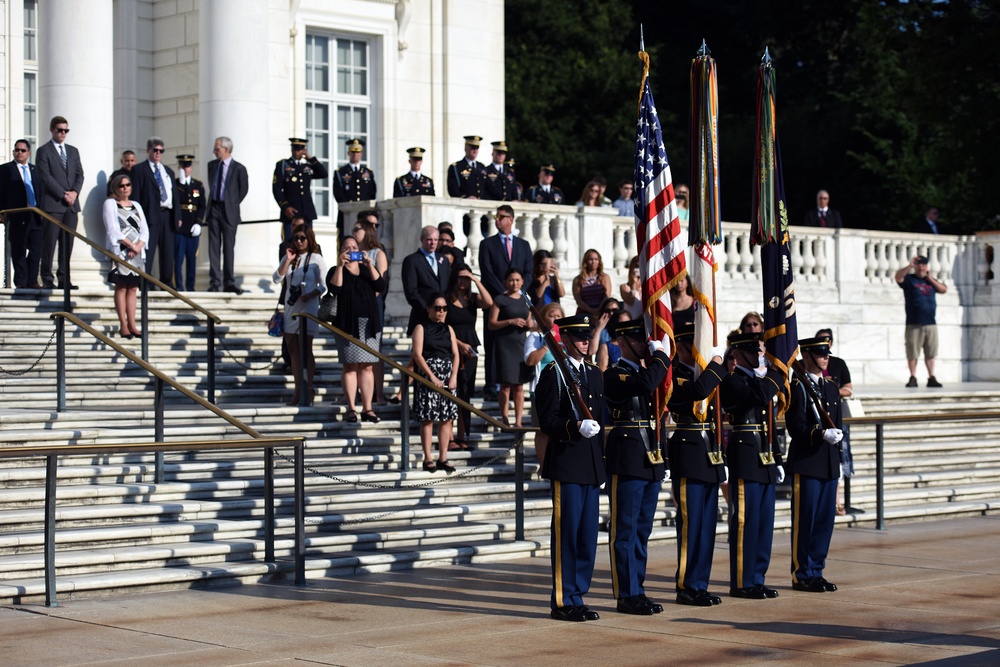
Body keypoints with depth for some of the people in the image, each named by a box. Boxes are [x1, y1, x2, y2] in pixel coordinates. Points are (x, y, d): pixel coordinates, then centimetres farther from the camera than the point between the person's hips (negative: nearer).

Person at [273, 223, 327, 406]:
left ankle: (308, 391, -2)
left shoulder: (316, 259, -1)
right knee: (293, 350, 5)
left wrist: (309, 295, -20)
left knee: (306, 349, -5)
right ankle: (298, 391, 9)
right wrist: (288, 261, -5)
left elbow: (323, 285, -4)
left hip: (308, 307, -5)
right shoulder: (289, 257, 13)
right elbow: (277, 278, 4)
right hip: (290, 307, 5)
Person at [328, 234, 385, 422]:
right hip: (348, 324, -2)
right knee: (350, 366, -4)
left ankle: (367, 408, 2)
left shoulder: (368, 269, 15)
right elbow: (334, 288, -13)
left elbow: (380, 287, -1)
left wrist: (370, 265, -10)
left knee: (367, 366, 1)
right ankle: (351, 408, -2)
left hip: (370, 323, 3)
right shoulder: (336, 271, 7)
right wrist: (340, 265, -18)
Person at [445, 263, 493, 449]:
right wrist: (460, 344, -14)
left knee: (465, 394, 6)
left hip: (470, 350, 4)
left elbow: (489, 303, -11)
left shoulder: (473, 298, 10)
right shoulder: (446, 299, -3)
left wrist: (477, 281, -9)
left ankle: (462, 437, 11)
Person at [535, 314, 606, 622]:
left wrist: (603, 459, 17)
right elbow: (547, 420, -10)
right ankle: (563, 602, 2)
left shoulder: (595, 374, 18)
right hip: (566, 465, -7)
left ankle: (577, 596, 15)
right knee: (566, 533, -4)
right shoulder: (554, 374, -4)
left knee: (588, 535, 8)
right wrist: (576, 426, -27)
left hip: (592, 466, 7)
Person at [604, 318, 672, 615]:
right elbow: (645, 385, -26)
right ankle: (626, 595, 1)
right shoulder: (614, 375, -8)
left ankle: (637, 591, 17)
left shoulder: (649, 371, 17)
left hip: (652, 459, 8)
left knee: (642, 531, 11)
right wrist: (661, 356, -15)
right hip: (627, 461, -8)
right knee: (625, 531, -3)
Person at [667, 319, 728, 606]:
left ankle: (700, 585, 15)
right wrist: (716, 363, -16)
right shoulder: (672, 377, -8)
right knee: (690, 526, -5)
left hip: (710, 460, 8)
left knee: (707, 526, 9)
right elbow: (697, 391, -29)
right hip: (688, 460, -8)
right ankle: (687, 588, 1)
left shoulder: (705, 376, 18)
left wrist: (722, 458, 19)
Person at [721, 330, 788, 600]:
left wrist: (777, 460, 19)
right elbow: (758, 396, -28)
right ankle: (742, 583, 1)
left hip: (764, 461, 9)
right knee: (745, 522, -5)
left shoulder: (759, 381, 19)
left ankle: (757, 579, 17)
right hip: (745, 462, -9)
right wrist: (778, 372, -17)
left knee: (764, 523, 10)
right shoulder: (731, 381, -8)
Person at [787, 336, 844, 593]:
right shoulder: (797, 387, -6)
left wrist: (836, 434, 2)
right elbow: (795, 427, -13)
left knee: (826, 519, 9)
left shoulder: (831, 388, 17)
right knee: (804, 521, -2)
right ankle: (802, 575, 4)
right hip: (806, 463, -7)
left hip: (829, 464, 7)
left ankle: (816, 571, 17)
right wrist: (822, 434, -25)